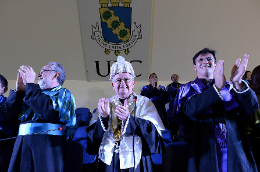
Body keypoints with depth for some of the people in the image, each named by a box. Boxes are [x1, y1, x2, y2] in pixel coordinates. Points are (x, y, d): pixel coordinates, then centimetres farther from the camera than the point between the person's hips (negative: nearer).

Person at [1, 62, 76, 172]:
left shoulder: (63, 94, 5)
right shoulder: (34, 93, 20)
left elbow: (49, 112, -16)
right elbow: (10, 116, 13)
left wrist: (30, 85, -11)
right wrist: (19, 89, 6)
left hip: (48, 142, -5)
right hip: (22, 142, 5)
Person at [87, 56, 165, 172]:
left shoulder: (144, 103, -4)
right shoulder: (106, 104, 1)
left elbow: (152, 130, -15)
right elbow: (92, 134, -4)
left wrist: (129, 118, -28)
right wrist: (103, 117, -24)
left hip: (134, 161, -1)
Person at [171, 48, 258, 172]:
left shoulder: (228, 87, 10)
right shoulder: (188, 89, 2)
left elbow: (251, 107, -5)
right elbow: (190, 109, -18)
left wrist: (238, 83, -22)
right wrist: (217, 87, -28)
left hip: (235, 149, 3)